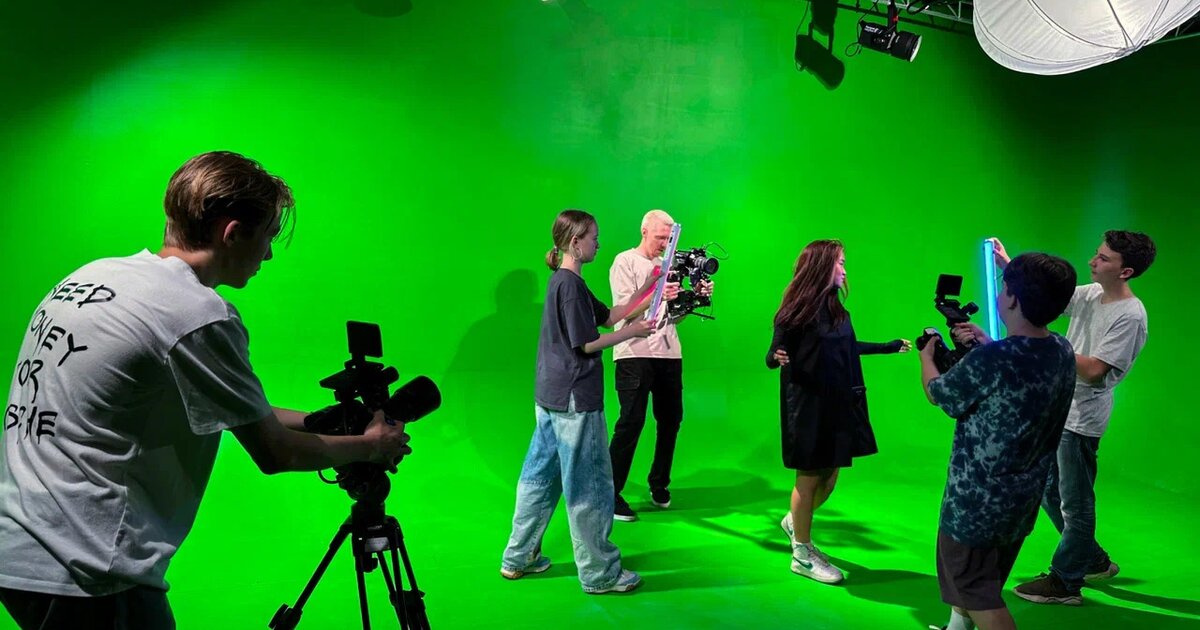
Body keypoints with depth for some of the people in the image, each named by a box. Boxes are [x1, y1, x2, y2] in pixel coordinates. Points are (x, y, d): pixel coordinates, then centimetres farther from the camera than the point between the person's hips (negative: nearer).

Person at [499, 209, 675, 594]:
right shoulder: (571, 285, -16)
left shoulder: (563, 281, 14)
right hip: (575, 400, -10)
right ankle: (599, 574, 10)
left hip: (550, 397, 10)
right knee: (589, 487, 0)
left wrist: (646, 291, 13)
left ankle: (518, 558, 26)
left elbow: (608, 316, 17)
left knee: (540, 475, 16)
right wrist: (632, 332, -8)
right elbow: (586, 344, -16)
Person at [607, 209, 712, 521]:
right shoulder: (625, 262, 1)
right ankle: (611, 493, -2)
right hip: (635, 352, -6)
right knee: (632, 421, -9)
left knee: (671, 419, 9)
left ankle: (659, 485, 27)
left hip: (669, 352, 6)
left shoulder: (668, 265, 19)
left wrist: (695, 296, 1)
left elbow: (676, 314, 18)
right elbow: (624, 305, -12)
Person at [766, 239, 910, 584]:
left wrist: (890, 346, 35)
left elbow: (849, 346, 23)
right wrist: (777, 358, -38)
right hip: (808, 406, -7)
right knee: (810, 478, 2)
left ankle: (795, 522, 38)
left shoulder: (836, 309, 9)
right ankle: (802, 555, 16)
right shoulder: (797, 310, -14)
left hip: (838, 406, 7)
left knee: (829, 477, 12)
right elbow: (774, 354, -13)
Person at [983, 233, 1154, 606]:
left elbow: (1094, 370, -23)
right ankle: (1094, 561, 36)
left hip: (1081, 420, -9)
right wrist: (1007, 263, 2)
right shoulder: (1090, 294, 4)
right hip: (1057, 411, 9)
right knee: (1049, 492, 19)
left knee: (1074, 503, 3)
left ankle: (1065, 582, 17)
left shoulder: (1130, 316, -19)